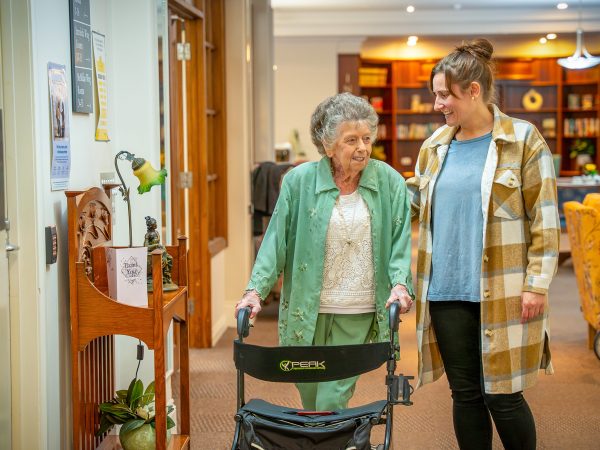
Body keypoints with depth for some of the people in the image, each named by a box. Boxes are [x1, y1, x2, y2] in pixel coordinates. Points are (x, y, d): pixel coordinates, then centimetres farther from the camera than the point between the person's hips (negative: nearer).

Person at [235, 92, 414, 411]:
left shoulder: (389, 182, -1)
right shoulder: (299, 180, -3)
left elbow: (400, 241, 1)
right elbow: (276, 239, -3)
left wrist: (400, 283, -16)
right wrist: (255, 289, -12)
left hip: (357, 313, -1)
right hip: (307, 310, 1)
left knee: (333, 400, -5)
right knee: (309, 394, 14)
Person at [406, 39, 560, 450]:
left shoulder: (523, 140, -4)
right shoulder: (436, 145, 11)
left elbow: (545, 219, -5)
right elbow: (416, 201, 22)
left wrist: (537, 284, -10)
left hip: (501, 292, -4)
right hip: (447, 289, 5)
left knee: (502, 395, 0)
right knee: (465, 393, 10)